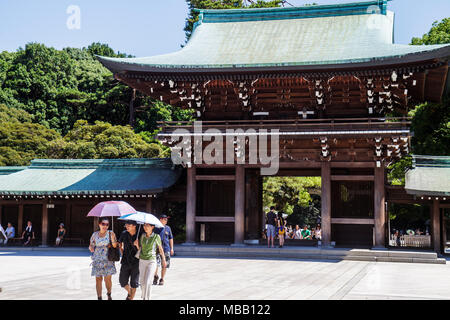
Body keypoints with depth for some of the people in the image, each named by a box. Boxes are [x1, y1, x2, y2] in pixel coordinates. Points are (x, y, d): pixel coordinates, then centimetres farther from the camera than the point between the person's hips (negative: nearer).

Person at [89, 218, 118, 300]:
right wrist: (91, 248, -8)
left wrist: (112, 238, -25)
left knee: (107, 279, -1)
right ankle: (99, 297, 11)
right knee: (98, 279, 2)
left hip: (107, 260, -2)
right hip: (97, 260, 2)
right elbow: (91, 245, 15)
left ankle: (109, 294, 25)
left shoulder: (110, 233, -1)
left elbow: (115, 246, -7)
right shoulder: (95, 234, 5)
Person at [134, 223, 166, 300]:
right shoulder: (142, 236, 3)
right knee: (142, 281, 12)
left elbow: (160, 249, 2)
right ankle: (143, 296, 35)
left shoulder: (156, 236, -9)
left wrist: (163, 260, 9)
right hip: (142, 261, 4)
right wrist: (137, 244, -10)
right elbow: (140, 249, 11)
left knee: (147, 282, -13)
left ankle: (147, 298, -6)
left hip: (152, 261, -4)